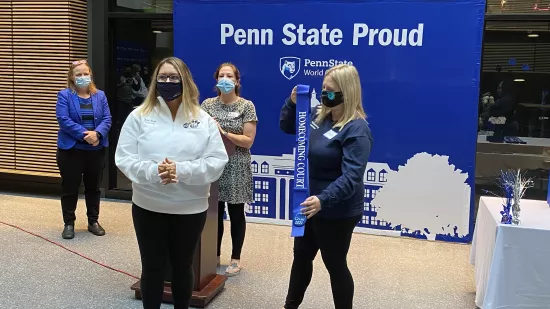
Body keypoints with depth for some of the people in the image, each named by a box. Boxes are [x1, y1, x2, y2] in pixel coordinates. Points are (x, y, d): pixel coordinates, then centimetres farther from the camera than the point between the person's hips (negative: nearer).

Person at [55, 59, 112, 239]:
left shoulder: (100, 95, 6)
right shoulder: (64, 96, -4)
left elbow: (107, 119, -1)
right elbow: (63, 120, -14)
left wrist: (97, 133, -20)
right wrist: (84, 134, -23)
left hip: (96, 150, 3)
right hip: (71, 150, -3)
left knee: (94, 187, 13)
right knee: (70, 188, 5)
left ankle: (93, 221, 26)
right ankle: (69, 223, 18)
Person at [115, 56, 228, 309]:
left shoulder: (203, 119, -1)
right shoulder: (139, 116, -1)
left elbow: (217, 162, -7)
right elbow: (124, 158, -5)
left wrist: (181, 170, -21)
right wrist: (152, 171, -24)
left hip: (190, 208, 1)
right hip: (148, 207, 0)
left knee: (183, 266, 16)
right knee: (152, 268, 10)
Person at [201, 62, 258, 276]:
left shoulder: (246, 106, -4)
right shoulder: (207, 104, 6)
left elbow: (248, 141, -9)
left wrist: (223, 132, -18)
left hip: (236, 167, -3)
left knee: (236, 213, 6)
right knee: (215, 212, 9)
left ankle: (235, 259, 18)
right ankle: (215, 255, 24)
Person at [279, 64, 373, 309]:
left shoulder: (356, 130, -22)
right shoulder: (319, 116, 1)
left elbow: (351, 176, -31)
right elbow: (287, 127, 15)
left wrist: (323, 200, -44)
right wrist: (293, 102, -5)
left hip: (337, 211, -9)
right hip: (309, 204, 9)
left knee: (335, 264, 8)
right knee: (301, 256, 23)